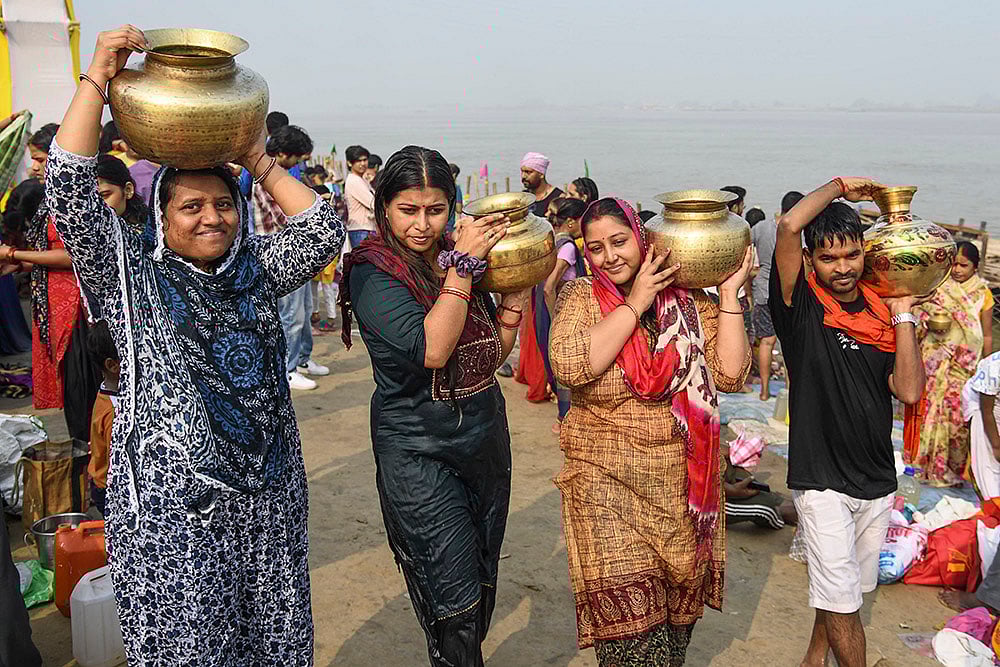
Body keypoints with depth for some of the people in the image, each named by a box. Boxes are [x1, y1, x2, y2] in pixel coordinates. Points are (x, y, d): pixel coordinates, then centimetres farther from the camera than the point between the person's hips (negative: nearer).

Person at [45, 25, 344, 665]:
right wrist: (98, 77, -15)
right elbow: (70, 189, -13)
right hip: (173, 500, -4)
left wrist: (259, 161, 1)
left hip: (268, 492, 4)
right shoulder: (131, 273, -2)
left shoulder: (256, 267, 9)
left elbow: (324, 230, 1)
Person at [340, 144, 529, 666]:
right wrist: (462, 267, -22)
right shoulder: (373, 272, -13)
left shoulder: (464, 259, 3)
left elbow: (493, 353, 9)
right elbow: (430, 348, -27)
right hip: (417, 447, -6)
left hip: (486, 433, 6)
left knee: (484, 582, 18)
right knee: (454, 597, -3)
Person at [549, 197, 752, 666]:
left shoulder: (689, 300, 3)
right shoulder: (580, 299, -1)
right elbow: (572, 367, -20)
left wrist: (729, 294, -7)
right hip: (608, 482, -2)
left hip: (684, 482, 3)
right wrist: (636, 303, -15)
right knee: (629, 615, -7)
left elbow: (730, 374, -5)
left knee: (679, 606, 13)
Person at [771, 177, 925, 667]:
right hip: (822, 479, -5)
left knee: (851, 587, 20)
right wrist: (841, 186, -9)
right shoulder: (802, 305, -8)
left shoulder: (883, 313, 4)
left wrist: (903, 316, -6)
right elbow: (788, 226, -24)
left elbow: (910, 391, -7)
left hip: (877, 480, 6)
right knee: (841, 599, -3)